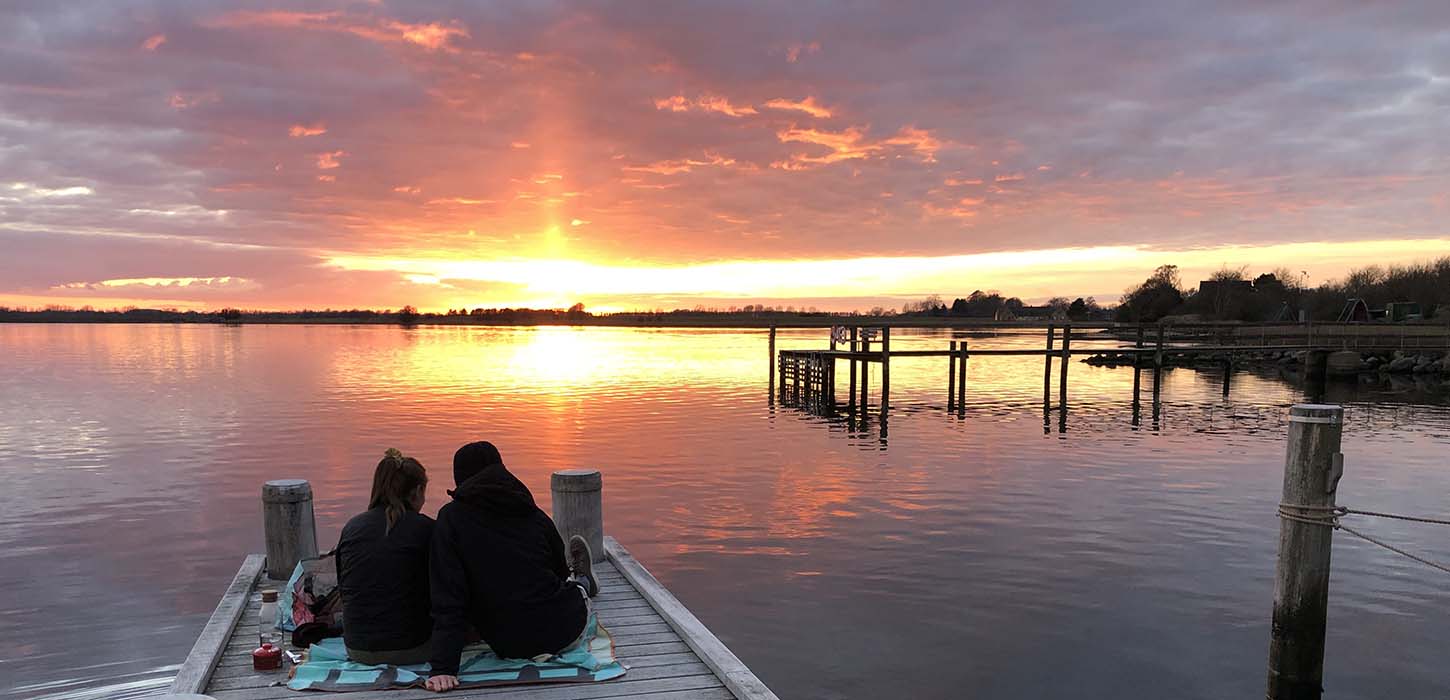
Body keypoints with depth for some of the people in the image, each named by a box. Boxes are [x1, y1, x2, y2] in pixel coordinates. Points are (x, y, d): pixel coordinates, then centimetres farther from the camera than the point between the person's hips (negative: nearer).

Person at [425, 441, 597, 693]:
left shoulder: (451, 518, -8)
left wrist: (443, 667, -17)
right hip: (564, 632, 1)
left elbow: (447, 595, -16)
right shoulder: (534, 515, 0)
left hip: (509, 646, 0)